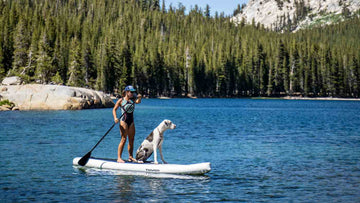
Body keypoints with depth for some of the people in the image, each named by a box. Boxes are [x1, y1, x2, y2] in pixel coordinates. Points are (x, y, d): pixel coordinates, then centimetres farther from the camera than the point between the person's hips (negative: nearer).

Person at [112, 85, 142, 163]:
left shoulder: (133, 100, 9)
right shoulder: (121, 100, -3)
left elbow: (138, 101, -10)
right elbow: (114, 109, -4)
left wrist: (139, 97, -31)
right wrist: (115, 118, -18)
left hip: (131, 121, 6)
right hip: (124, 121, -6)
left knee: (131, 139, 7)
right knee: (123, 139, -10)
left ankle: (130, 157, 15)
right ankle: (119, 158, -7)